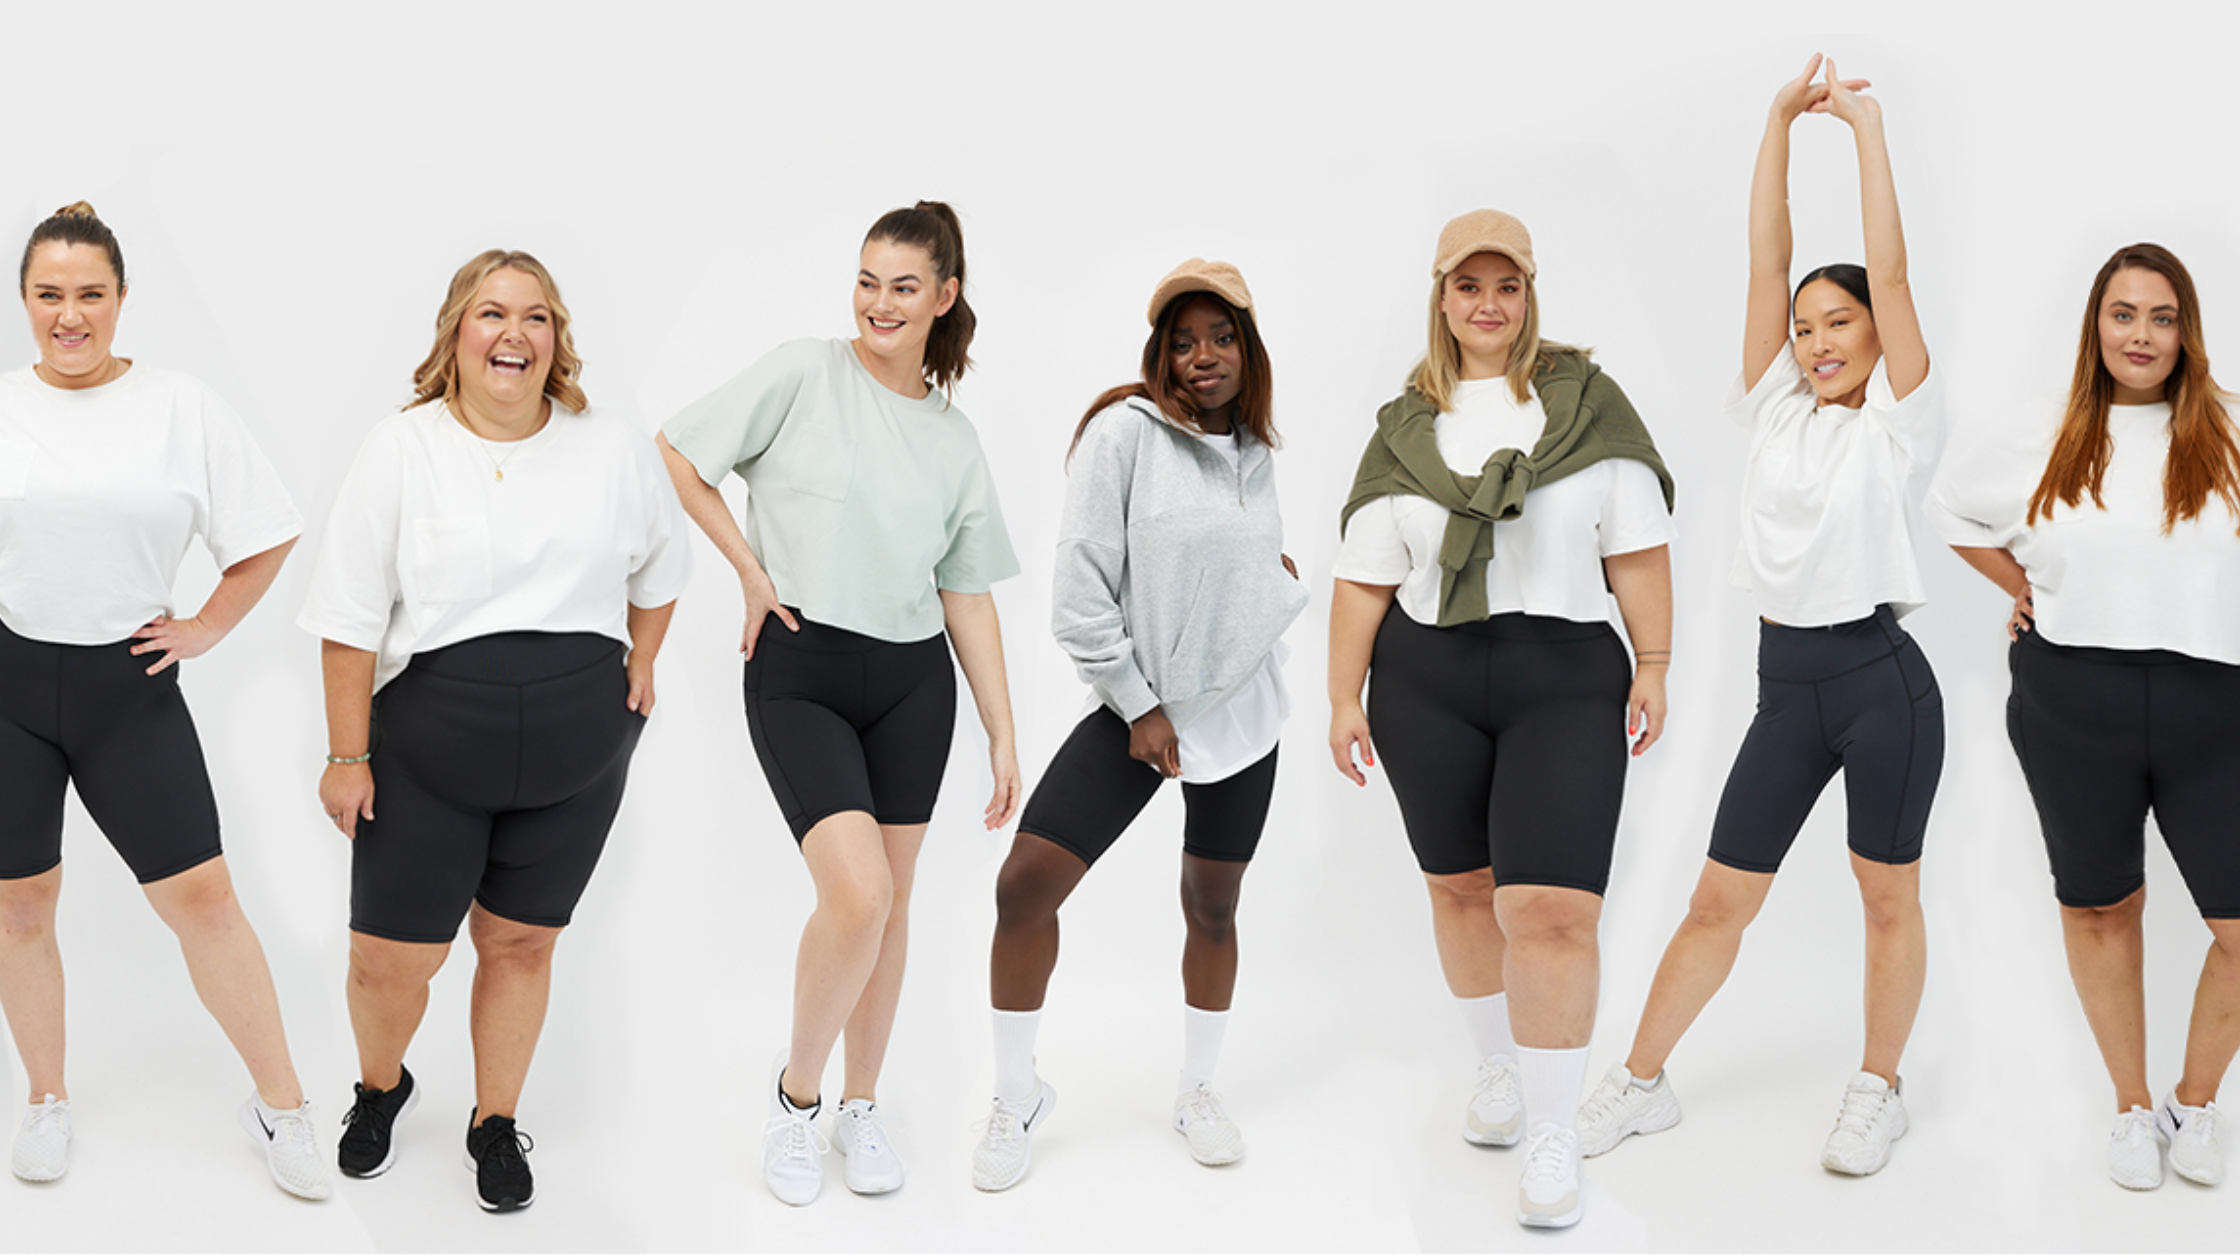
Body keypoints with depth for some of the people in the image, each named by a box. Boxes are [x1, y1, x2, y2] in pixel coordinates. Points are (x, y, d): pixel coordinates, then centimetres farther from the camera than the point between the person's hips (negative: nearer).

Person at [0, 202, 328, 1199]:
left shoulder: (184, 411, -1)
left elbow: (268, 536, 6)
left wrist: (206, 628, 2)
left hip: (128, 682, -1)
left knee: (201, 896, -2)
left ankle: (280, 1105, 9)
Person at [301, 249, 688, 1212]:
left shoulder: (615, 451, 1)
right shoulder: (401, 451, -5)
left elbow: (658, 565, 19)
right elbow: (352, 618, -5)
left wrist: (639, 666, 13)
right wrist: (347, 756, -7)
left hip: (575, 748, 2)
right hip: (428, 744, -1)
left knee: (519, 943, 11)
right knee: (390, 958, 2)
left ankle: (497, 1124, 32)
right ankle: (380, 1089, 34)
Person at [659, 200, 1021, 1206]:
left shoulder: (955, 438, 9)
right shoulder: (801, 376, -3)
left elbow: (968, 595, 11)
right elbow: (676, 457, -2)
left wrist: (1002, 734, 8)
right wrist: (753, 573, -3)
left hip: (912, 680, 4)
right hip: (799, 672, -4)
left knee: (890, 905, 8)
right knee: (857, 894, -18)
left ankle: (860, 1106, 28)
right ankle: (795, 1093, 7)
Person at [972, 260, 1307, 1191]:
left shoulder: (1256, 451, 6)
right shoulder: (1124, 432, -11)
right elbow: (1080, 593, -12)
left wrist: (1286, 589, 1)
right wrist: (1138, 705, -11)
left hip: (1241, 711, 4)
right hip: (1135, 706, -4)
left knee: (1212, 906, 13)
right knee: (1026, 884, -12)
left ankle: (1198, 1090, 33)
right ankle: (1017, 1097, 7)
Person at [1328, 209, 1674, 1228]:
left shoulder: (1586, 401, 3)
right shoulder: (1404, 428, 8)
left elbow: (1638, 547, 1)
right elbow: (1363, 576, 6)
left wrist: (1652, 669, -3)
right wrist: (1344, 698, 3)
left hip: (1565, 676, -3)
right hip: (1426, 682, 3)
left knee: (1550, 910, -11)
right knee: (1460, 886, 15)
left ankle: (1553, 1138, -1)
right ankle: (1499, 1068, 38)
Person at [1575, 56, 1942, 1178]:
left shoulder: (1900, 424, -1)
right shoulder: (1776, 409, 10)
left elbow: (1890, 272, -9)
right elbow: (1766, 262, 5)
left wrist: (1869, 128, -6)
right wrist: (1780, 123, 2)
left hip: (1881, 680, -4)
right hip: (1786, 683, 4)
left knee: (1888, 896, 9)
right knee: (1717, 902, 7)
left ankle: (1877, 1090, 23)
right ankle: (1640, 1082, 15)